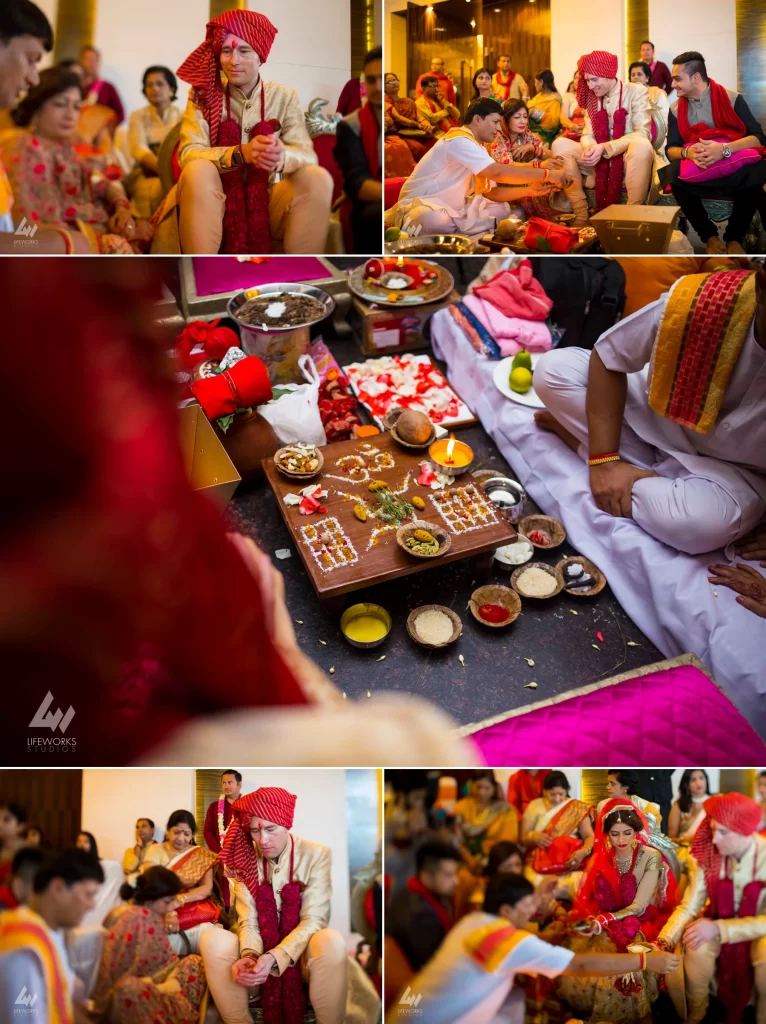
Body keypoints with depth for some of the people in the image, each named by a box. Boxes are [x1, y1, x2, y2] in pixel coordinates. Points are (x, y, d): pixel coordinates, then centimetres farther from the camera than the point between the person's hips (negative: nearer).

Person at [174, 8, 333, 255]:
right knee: (198, 170, -31)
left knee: (317, 179, -24)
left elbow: (308, 154, -9)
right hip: (219, 204, -1)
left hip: (269, 202, 1)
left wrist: (282, 156, -34)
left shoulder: (285, 97, 3)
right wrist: (241, 153, -30)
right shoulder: (203, 96, 0)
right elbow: (188, 153, -13)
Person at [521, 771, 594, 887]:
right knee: (536, 883, -30)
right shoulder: (535, 806, 7)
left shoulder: (577, 808, 7)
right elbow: (523, 838, 8)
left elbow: (589, 836, -1)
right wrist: (534, 837, -15)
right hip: (539, 860, 0)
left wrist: (583, 852, -22)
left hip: (570, 860, 0)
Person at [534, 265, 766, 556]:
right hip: (658, 416, 1)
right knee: (553, 368, -14)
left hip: (732, 469, -1)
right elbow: (607, 357, -15)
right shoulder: (704, 302, -30)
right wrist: (604, 460, -21)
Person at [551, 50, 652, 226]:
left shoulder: (636, 92, -6)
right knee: (560, 144, -13)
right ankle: (581, 215, -16)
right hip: (600, 161, 5)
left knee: (642, 146, -38)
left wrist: (604, 148, -27)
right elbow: (588, 134, 6)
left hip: (628, 160, -5)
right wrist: (590, 148, -21)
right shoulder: (593, 98, 10)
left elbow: (643, 133, -16)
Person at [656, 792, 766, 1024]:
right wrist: (663, 942, -28)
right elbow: (689, 907, -12)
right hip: (718, 922, 2)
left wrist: (719, 928, -32)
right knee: (698, 948, -29)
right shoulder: (707, 856, -15)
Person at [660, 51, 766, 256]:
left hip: (735, 168, -2)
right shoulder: (675, 109, 6)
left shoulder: (732, 99, -4)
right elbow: (671, 149, 2)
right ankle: (709, 236, -13)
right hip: (695, 172, 2)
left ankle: (734, 238, -12)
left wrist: (724, 149, -28)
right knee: (673, 174, -30)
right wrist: (687, 152, -22)